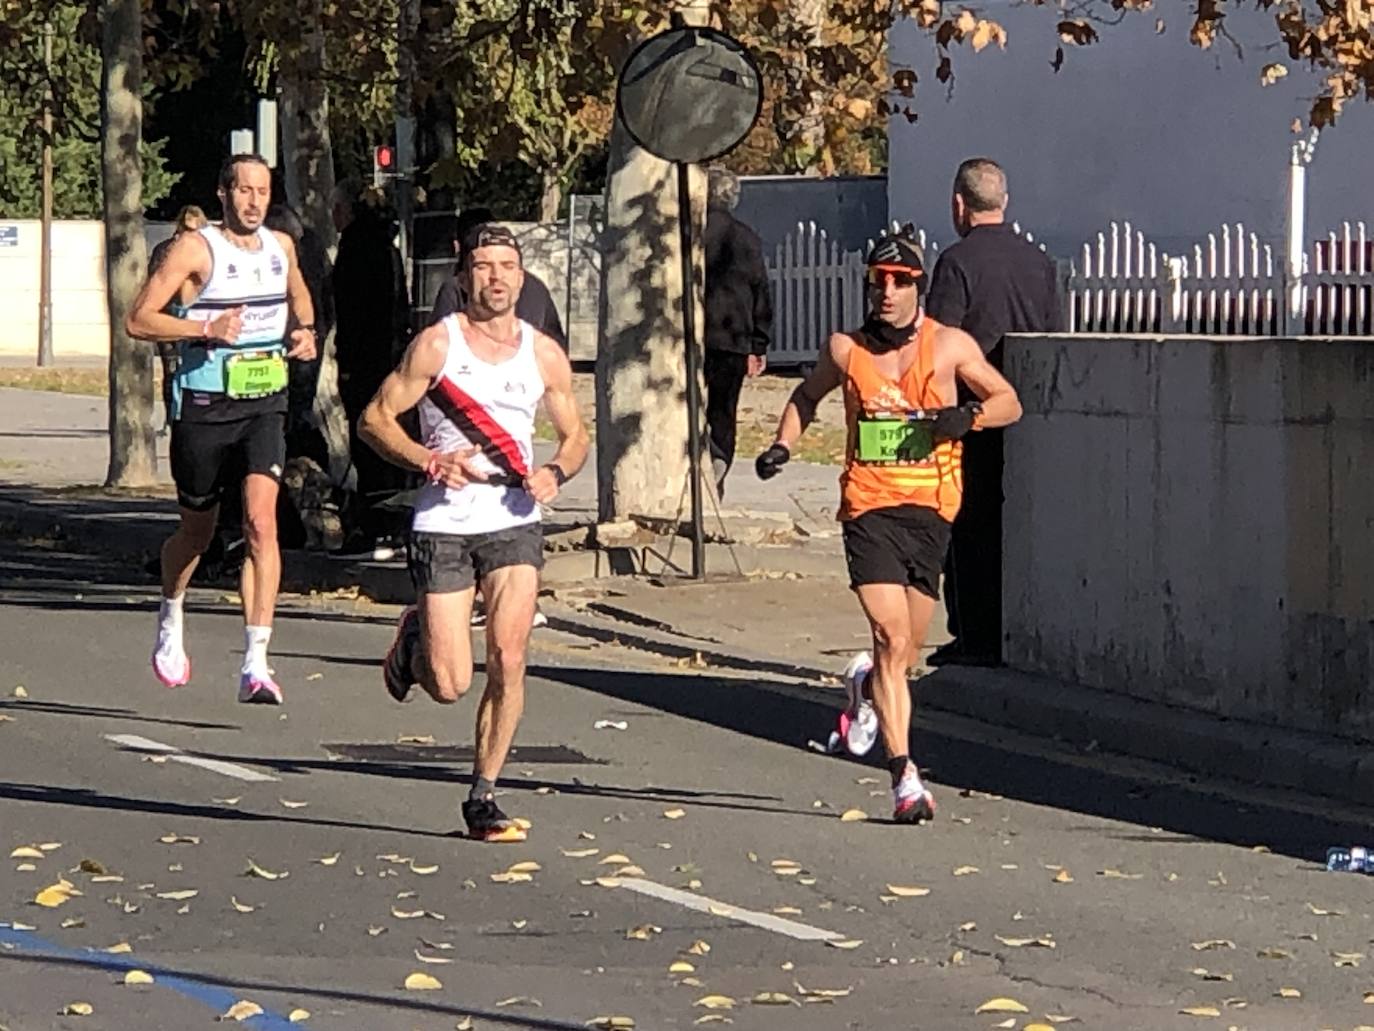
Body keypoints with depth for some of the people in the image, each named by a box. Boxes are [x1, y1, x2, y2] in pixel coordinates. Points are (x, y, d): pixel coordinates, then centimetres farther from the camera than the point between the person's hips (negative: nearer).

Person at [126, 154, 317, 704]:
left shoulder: (281, 246, 8)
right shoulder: (196, 249, -8)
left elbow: (298, 295, 31)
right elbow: (138, 319, -11)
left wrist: (303, 330, 8)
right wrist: (206, 329, -23)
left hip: (265, 406, 2)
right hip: (204, 406, -2)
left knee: (261, 520, -18)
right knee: (197, 531, 13)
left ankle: (256, 664, -21)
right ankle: (171, 620, 45)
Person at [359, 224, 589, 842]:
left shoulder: (545, 354, 7)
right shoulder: (436, 345, -4)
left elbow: (575, 435, 17)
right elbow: (375, 419, -2)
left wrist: (555, 472, -5)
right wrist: (430, 461, -17)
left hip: (515, 522, 2)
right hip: (444, 526, -2)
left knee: (507, 662, -12)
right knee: (449, 686, -5)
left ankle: (483, 797, 3)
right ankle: (413, 642, 32)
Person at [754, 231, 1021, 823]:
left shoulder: (949, 346, 3)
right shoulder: (846, 350, 5)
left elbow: (1009, 402, 9)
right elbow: (807, 397, 23)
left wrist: (968, 415, -12)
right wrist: (783, 446, 6)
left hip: (929, 508, 1)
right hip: (868, 507, -1)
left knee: (906, 651, 8)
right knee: (892, 640, -16)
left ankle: (866, 686, 45)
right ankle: (904, 775, -14)